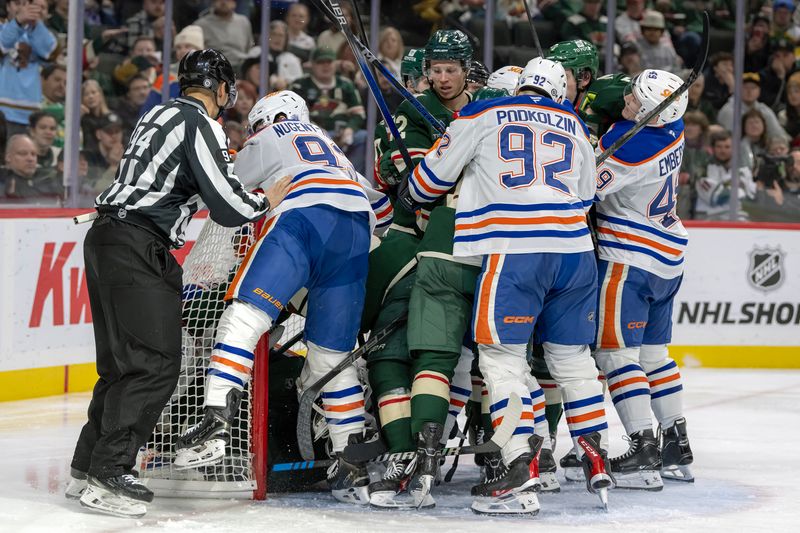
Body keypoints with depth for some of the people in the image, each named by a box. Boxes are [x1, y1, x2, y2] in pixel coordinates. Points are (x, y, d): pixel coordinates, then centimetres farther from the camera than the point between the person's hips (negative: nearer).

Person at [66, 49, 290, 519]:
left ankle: (88, 466, 17)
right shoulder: (202, 125, -10)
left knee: (124, 361, 14)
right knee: (155, 362, -10)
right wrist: (266, 202, 4)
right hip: (137, 247, -10)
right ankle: (108, 472, -13)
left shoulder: (160, 115, 19)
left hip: (109, 239, 10)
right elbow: (227, 205, -15)